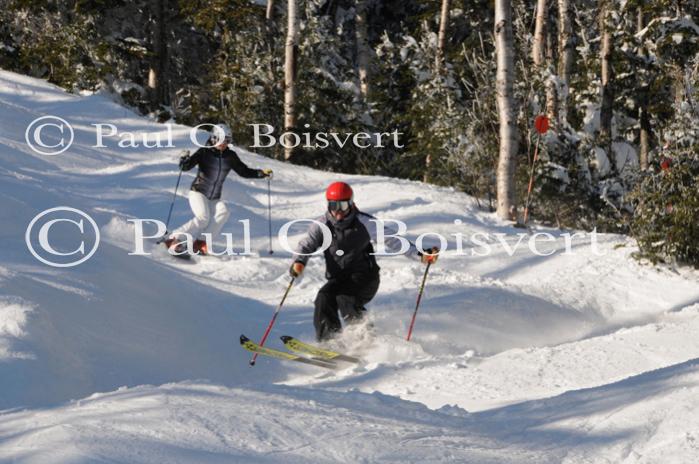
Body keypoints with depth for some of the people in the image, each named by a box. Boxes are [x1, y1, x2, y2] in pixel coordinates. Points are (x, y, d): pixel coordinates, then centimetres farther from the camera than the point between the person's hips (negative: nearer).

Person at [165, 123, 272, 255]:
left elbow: (244, 171, 12)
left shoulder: (230, 156, 3)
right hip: (198, 193, -4)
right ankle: (174, 239, -18)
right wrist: (185, 159, -36)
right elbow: (185, 166, -13)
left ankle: (201, 242, -26)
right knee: (203, 218, -26)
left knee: (223, 213, -24)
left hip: (214, 198, 4)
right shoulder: (204, 152, -9)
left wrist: (262, 173, 1)